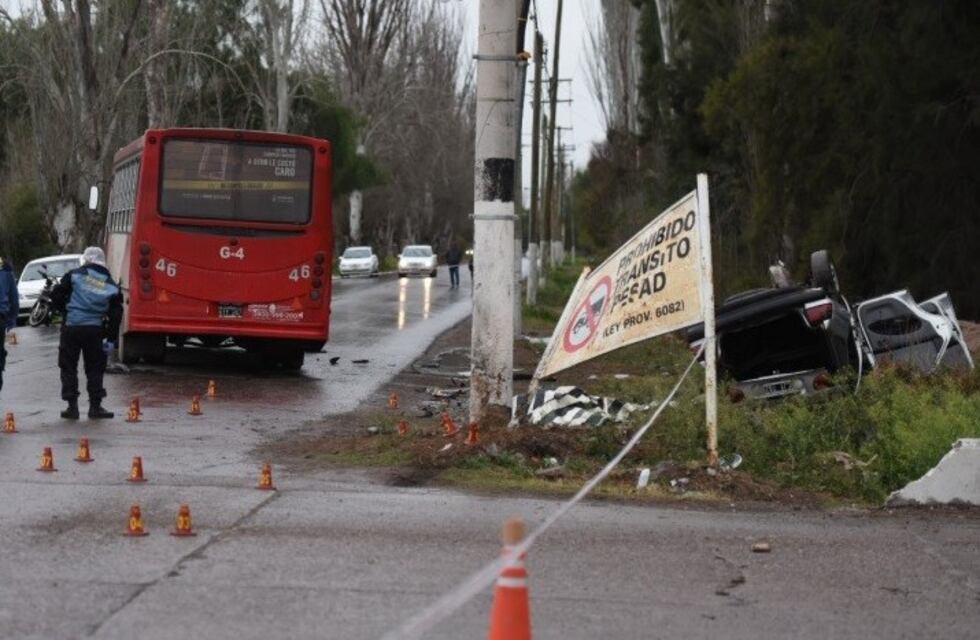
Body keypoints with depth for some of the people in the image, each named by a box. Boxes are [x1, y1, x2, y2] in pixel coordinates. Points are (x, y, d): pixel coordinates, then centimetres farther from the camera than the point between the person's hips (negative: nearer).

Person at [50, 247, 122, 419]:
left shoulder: (74, 275, 0)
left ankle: (72, 406, 5)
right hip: (95, 331, 2)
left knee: (68, 368, 7)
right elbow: (115, 315, 3)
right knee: (95, 369, 11)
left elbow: (56, 296, -2)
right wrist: (110, 339, 5)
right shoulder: (111, 286, 7)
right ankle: (95, 406, 10)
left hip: (71, 328, -2)